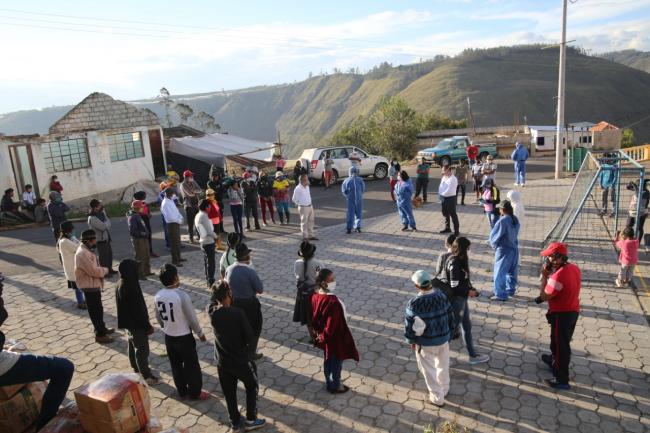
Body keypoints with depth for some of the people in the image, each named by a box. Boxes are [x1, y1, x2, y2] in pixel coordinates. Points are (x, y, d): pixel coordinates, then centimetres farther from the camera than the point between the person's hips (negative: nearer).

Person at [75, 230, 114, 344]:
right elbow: (93, 271, -26)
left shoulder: (87, 250, 9)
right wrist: (105, 270, -9)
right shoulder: (83, 254, -24)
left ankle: (101, 328, 35)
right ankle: (100, 334, 8)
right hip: (90, 286, -10)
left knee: (98, 309, 21)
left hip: (93, 285, 10)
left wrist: (102, 270, 0)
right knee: (95, 310, -1)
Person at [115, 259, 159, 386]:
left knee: (132, 346, 24)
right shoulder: (130, 288, -30)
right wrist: (148, 326, -16)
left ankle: (137, 369, 42)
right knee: (142, 349, 3)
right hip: (137, 324, -10)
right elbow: (138, 310, -26)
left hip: (129, 322, 10)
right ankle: (146, 376, 14)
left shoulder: (121, 283, 0)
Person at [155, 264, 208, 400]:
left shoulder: (158, 295, -8)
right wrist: (200, 333, -3)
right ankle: (194, 392, 25)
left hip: (169, 337, 6)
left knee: (176, 365, 20)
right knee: (191, 366, 12)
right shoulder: (182, 295, -27)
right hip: (184, 337, -6)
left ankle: (182, 391, 35)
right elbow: (192, 319, -19)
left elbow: (158, 318, 6)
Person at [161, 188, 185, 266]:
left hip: (176, 223, 10)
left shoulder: (171, 201, 9)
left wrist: (180, 217, 2)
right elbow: (170, 216, -26)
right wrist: (179, 220, -14)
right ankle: (175, 260, 4)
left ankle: (178, 257, 31)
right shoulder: (165, 203, -21)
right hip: (172, 224, -10)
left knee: (178, 241, 18)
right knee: (174, 242, -4)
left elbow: (176, 210, 18)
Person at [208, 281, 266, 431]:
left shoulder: (212, 312, -13)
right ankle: (251, 420, 26)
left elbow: (213, 298, 11)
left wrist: (219, 286, 12)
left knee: (229, 393, 19)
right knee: (252, 387, 20)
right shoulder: (237, 313, -25)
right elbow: (250, 337, -17)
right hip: (240, 359, -4)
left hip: (222, 361, 4)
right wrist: (245, 349, 1)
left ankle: (235, 422, 33)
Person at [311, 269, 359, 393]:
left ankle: (329, 384, 44)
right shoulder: (333, 302, -35)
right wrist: (324, 337, -13)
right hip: (334, 338, -8)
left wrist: (319, 332, 15)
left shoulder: (316, 296, -9)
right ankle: (335, 387, 36)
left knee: (328, 361, 26)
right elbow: (332, 324, -29)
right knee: (336, 363, 16)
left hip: (324, 336, 8)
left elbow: (314, 317, 4)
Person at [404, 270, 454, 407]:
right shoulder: (442, 295, -11)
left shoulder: (415, 303, -27)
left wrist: (411, 340, -2)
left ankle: (437, 397, 27)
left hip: (425, 343, -5)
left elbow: (412, 325, -19)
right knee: (442, 365, 25)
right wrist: (448, 332, 17)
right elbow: (450, 315, 2)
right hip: (444, 338, 5)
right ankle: (444, 389, 46)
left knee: (429, 369, 16)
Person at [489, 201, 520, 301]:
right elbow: (515, 233, 9)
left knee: (499, 272, 0)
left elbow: (495, 235, -14)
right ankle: (510, 290, 33)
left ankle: (500, 294, 2)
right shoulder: (515, 220, 2)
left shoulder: (503, 221, -22)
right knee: (511, 271, 20)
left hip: (504, 249, -8)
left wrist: (494, 245, 3)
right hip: (514, 248, 8)